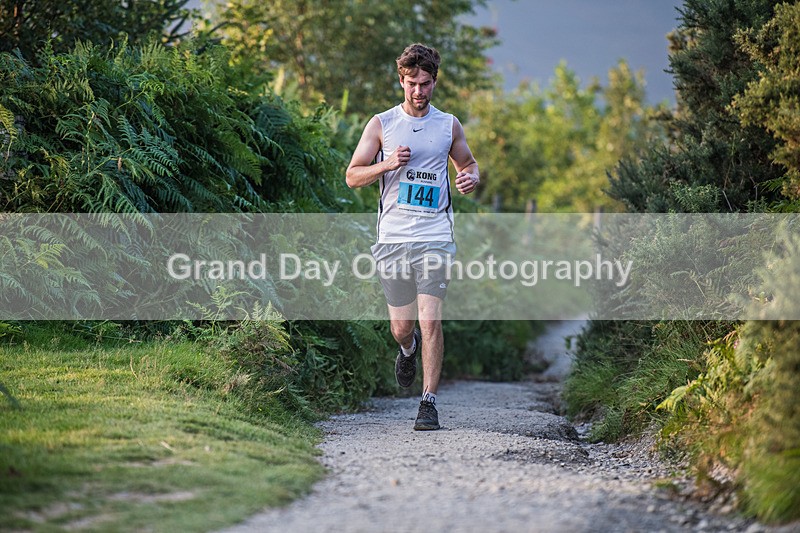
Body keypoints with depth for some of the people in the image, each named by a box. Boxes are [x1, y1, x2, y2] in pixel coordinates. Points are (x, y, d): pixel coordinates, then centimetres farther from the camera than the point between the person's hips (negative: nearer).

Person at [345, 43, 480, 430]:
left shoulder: (449, 126, 8)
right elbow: (352, 176, 4)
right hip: (393, 238, 1)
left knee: (431, 322, -12)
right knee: (401, 328, 7)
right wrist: (387, 164, -14)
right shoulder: (381, 124, 4)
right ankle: (408, 348, 44)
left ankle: (429, 402, -6)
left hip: (434, 238, -1)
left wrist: (471, 178, -2)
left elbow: (468, 163, 22)